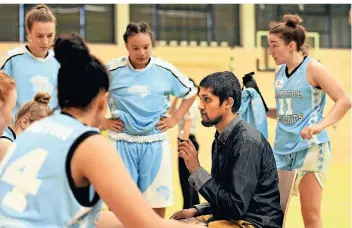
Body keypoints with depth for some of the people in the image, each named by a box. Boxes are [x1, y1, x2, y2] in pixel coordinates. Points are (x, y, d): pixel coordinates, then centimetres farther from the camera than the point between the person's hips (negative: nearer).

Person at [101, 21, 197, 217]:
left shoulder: (165, 70, 0)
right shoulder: (112, 70, -4)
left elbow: (191, 93, 15)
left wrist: (175, 119, 6)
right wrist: (103, 122, 0)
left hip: (155, 143, 1)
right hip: (123, 143, -1)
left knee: (158, 204, 4)